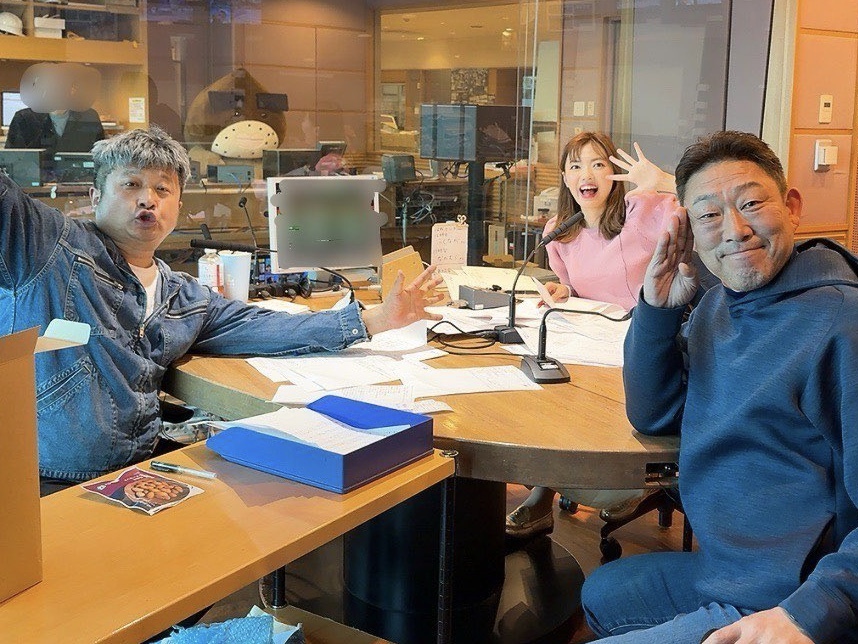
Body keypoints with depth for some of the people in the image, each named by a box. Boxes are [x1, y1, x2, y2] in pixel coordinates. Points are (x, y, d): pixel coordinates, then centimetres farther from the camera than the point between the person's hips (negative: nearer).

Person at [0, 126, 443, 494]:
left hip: (135, 477, 6)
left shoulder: (186, 300, 16)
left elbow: (263, 329, 11)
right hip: (43, 489, -5)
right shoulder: (50, 245, -2)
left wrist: (379, 319, 6)